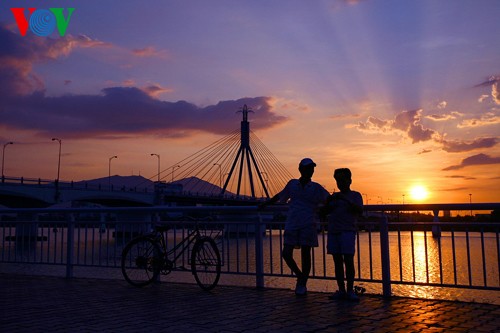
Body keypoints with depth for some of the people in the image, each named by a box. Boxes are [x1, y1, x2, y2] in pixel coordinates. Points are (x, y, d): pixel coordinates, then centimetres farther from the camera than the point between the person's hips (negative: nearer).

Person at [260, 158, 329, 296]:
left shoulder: (316, 188, 7)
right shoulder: (292, 184, 12)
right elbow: (279, 196, 25)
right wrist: (265, 204, 32)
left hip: (307, 225, -2)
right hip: (291, 225, 2)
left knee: (305, 255, 1)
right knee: (286, 254, -3)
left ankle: (302, 285, 15)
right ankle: (300, 276, 21)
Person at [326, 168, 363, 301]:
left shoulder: (355, 195, 7)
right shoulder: (334, 196, 19)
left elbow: (360, 210, -9)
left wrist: (346, 200, -17)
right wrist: (328, 202, -4)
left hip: (348, 231, -5)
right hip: (333, 231, 5)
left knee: (348, 260, -9)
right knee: (337, 261, 4)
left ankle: (350, 290, -4)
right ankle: (341, 290, 7)